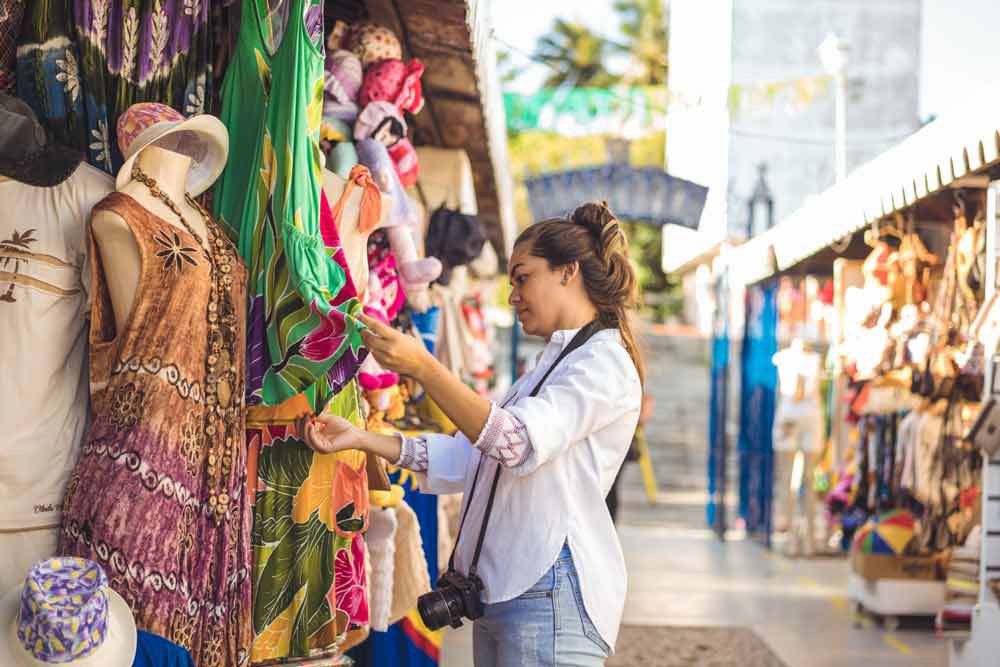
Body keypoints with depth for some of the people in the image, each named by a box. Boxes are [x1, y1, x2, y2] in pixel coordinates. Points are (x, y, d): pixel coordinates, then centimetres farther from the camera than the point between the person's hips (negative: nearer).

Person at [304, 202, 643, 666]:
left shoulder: (605, 361, -7)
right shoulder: (551, 365, 24)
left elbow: (519, 443, -23)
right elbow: (466, 459, 17)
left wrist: (423, 367, -29)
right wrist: (361, 439, 9)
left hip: (551, 592, -9)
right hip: (502, 591, 9)